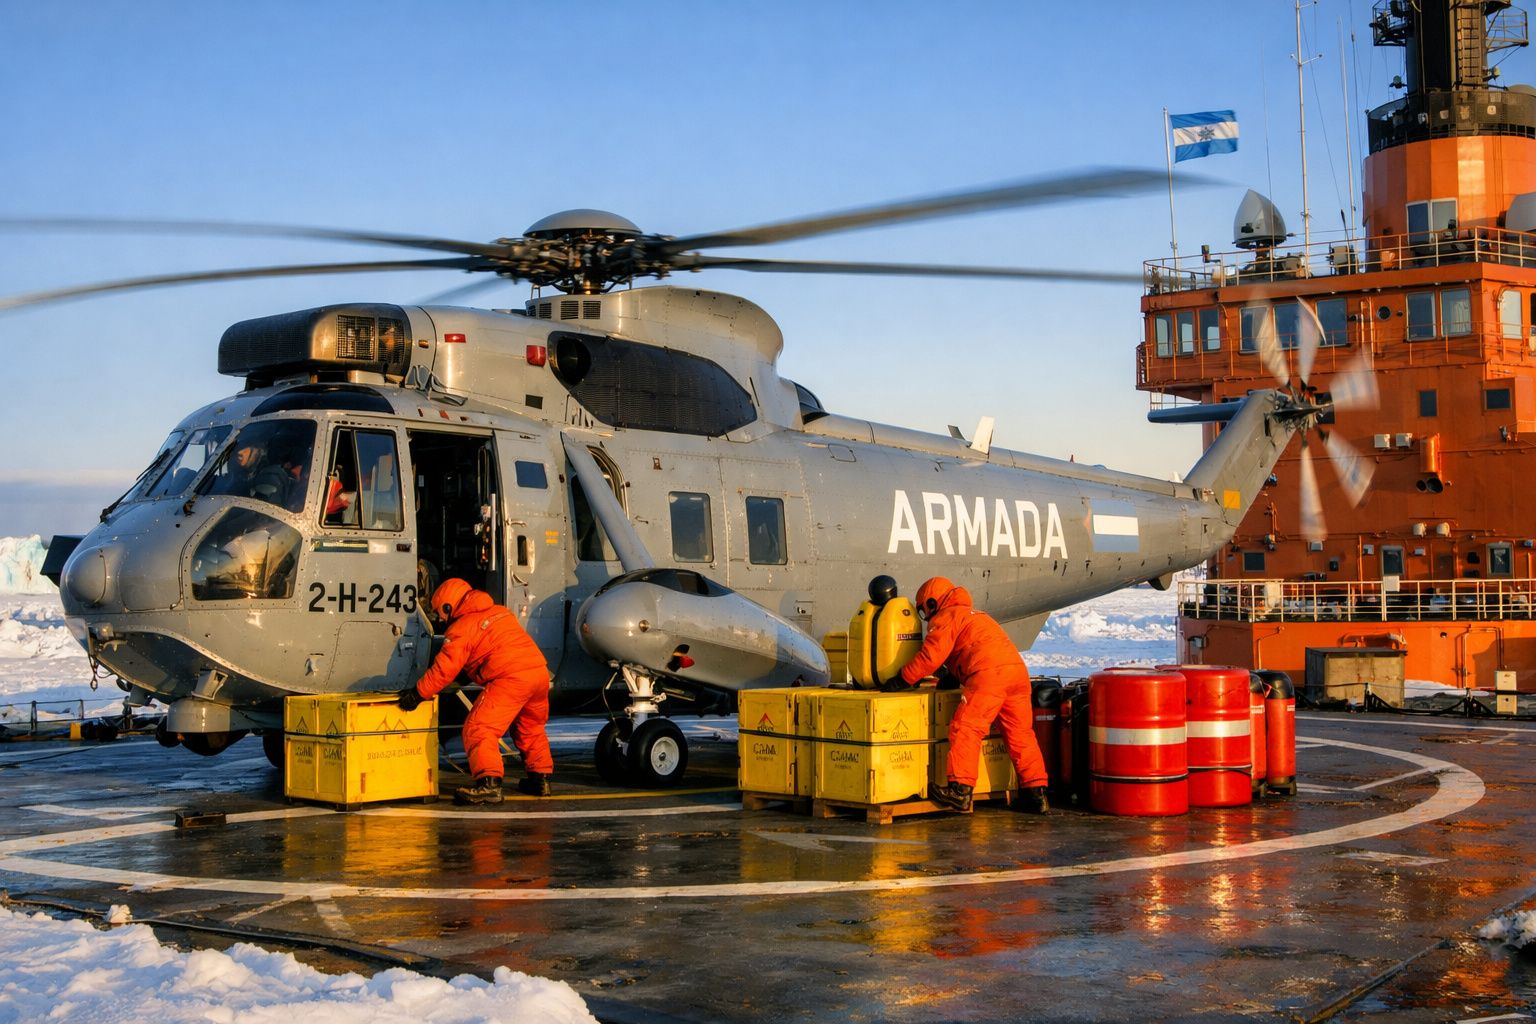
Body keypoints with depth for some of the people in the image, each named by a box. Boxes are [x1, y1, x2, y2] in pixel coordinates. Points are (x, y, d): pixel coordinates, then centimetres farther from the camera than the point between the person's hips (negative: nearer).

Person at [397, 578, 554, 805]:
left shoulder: (461, 629, 1)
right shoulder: (500, 612, 26)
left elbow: (444, 668, -5)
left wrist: (417, 693, 1)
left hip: (511, 679, -8)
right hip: (540, 670, 9)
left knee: (478, 729, -7)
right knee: (530, 728, 27)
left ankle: (489, 783, -19)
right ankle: (540, 778, 31)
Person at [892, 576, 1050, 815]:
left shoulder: (944, 618, 9)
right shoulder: (975, 615, 37)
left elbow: (930, 656, -1)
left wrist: (904, 679, 7)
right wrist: (951, 677, 43)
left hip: (988, 673, -8)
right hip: (1018, 669, 8)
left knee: (965, 729, -8)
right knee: (1021, 734, 11)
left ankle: (960, 790, -15)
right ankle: (1036, 793, 11)